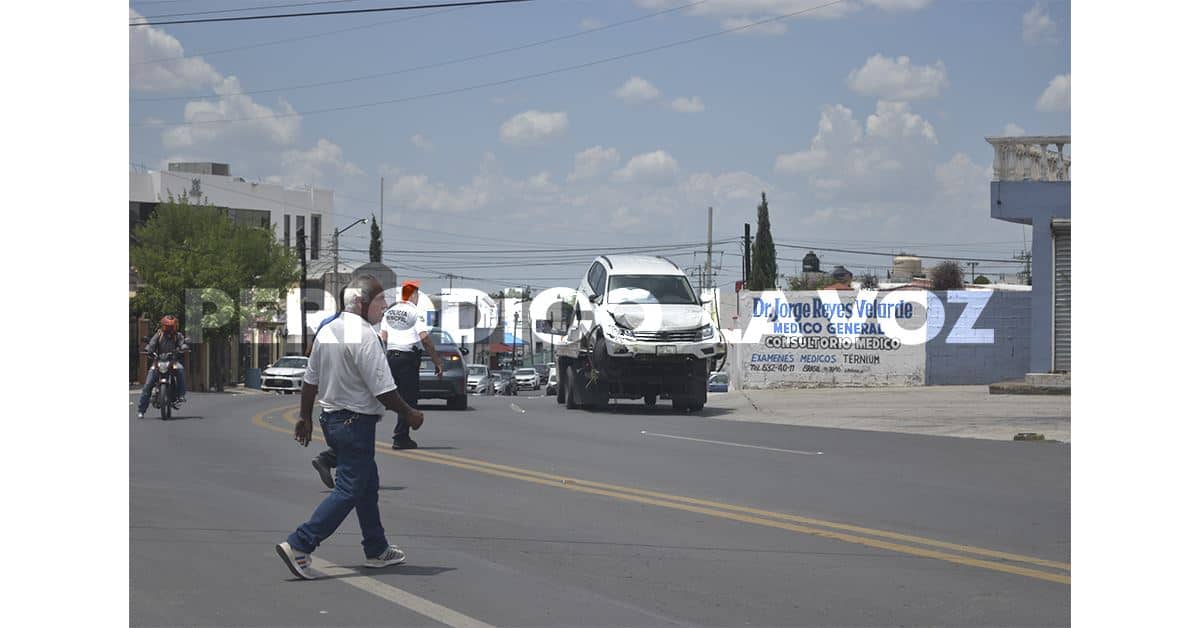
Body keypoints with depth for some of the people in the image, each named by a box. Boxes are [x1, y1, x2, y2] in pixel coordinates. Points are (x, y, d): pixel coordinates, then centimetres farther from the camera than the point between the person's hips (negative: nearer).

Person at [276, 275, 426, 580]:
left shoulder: (327, 330, 8)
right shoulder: (363, 335, -19)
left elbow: (310, 380, 14)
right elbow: (382, 389, -19)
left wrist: (305, 417, 22)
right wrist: (409, 413, -6)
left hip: (331, 418, 10)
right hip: (356, 422, -10)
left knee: (367, 485, 20)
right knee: (349, 490, -6)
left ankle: (377, 550, 29)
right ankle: (299, 545, -10)